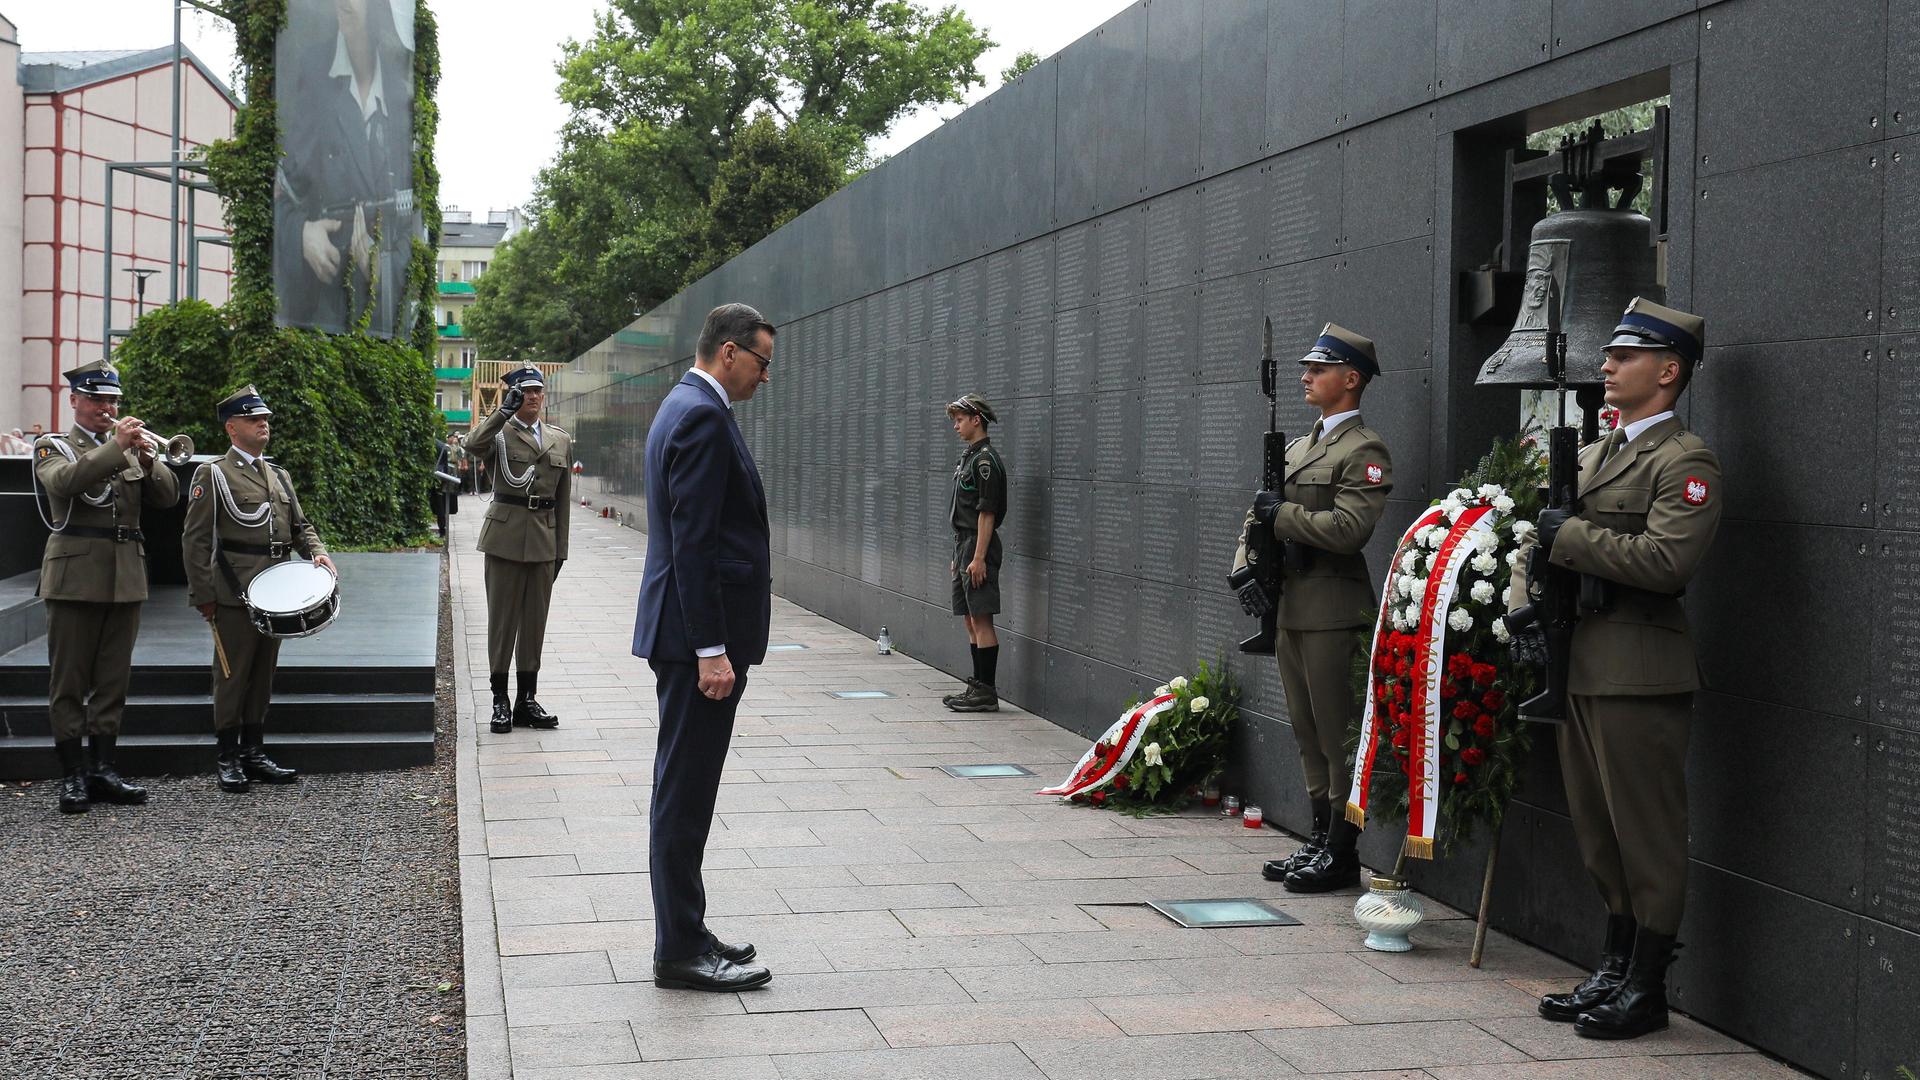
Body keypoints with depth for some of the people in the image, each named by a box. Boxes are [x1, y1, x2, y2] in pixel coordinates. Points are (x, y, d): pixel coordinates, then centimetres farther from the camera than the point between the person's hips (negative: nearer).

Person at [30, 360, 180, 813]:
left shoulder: (133, 448, 15)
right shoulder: (53, 447, 3)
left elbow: (167, 498, 4)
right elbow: (62, 482, -20)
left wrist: (148, 459, -13)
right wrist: (116, 445, -26)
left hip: (125, 579, 4)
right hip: (75, 577, -4)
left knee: (113, 679, 8)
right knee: (69, 682, -1)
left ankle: (104, 770, 14)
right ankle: (72, 776, 3)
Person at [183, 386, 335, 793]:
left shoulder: (279, 476, 17)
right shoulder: (213, 474, -3)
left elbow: (300, 525, 20)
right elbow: (195, 540, -6)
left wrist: (317, 553, -2)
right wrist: (202, 596, -10)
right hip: (234, 592, -6)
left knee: (263, 674, 11)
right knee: (233, 674, 0)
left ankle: (254, 753, 18)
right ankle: (229, 759, 7)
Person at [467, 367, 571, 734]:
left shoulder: (561, 440, 12)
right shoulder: (499, 433, 0)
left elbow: (563, 498, 13)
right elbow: (473, 445, -25)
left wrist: (560, 548, 10)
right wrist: (505, 410, -24)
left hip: (543, 539, 4)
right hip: (506, 535, -4)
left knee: (535, 620, 8)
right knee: (502, 618, 1)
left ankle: (526, 700, 16)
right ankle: (500, 700, 8)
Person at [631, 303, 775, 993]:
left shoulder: (686, 408, 17)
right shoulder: (703, 417, -15)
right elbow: (693, 542, -22)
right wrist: (711, 649, -22)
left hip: (687, 633, 11)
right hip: (699, 633, -11)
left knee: (684, 791, 15)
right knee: (685, 793, -4)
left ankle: (683, 934, 24)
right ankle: (681, 952, 2)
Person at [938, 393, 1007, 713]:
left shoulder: (985, 459, -13)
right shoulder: (968, 457, 17)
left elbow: (987, 512, -18)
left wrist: (978, 557, -21)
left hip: (978, 546, -10)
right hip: (963, 543, 10)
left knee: (981, 619, -8)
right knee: (970, 619, 12)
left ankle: (987, 692, -7)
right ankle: (977, 686, 17)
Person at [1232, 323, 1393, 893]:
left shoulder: (1364, 450, -9)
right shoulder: (1299, 447, 18)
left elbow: (1349, 528, -22)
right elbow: (1262, 516, 19)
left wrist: (1282, 514, -13)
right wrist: (1246, 568, 1)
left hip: (1333, 612, -9)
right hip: (1289, 607, 9)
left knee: (1338, 736, -2)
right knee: (1309, 735, 14)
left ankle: (1342, 855, 5)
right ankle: (1319, 841, 23)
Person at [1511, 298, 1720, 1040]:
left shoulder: (1686, 462, -9)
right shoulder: (1596, 453, 18)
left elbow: (1668, 559, -23)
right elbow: (1548, 536, 23)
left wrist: (1571, 538, -17)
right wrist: (1532, 586, 3)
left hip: (1640, 675, -9)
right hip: (1583, 666, 9)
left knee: (1647, 835, 0)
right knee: (1599, 832, 15)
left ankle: (1646, 989, 9)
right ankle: (1613, 971, 27)